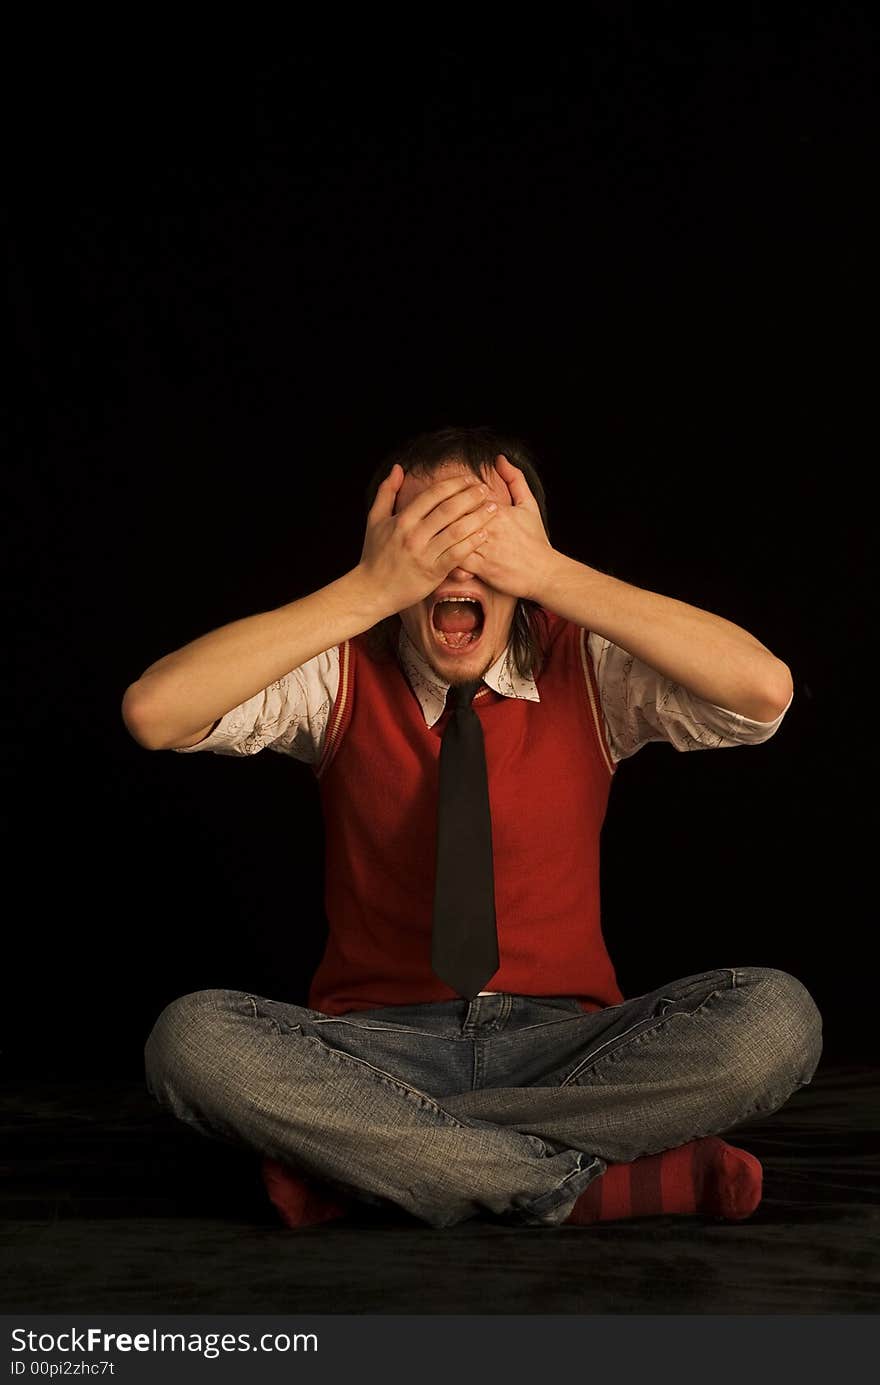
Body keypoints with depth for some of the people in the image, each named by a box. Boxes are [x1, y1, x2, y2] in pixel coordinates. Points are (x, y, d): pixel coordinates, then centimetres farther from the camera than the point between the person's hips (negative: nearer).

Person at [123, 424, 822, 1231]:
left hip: (562, 1042, 1)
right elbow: (153, 713, -18)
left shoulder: (586, 667, 0)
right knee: (190, 1038, -30)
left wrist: (554, 574, -22)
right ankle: (592, 1184, -26)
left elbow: (765, 690, -19)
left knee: (776, 1015, -27)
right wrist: (369, 588, -22)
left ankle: (360, 1149, -22)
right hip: (379, 1042, 0)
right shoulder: (343, 676, 0)